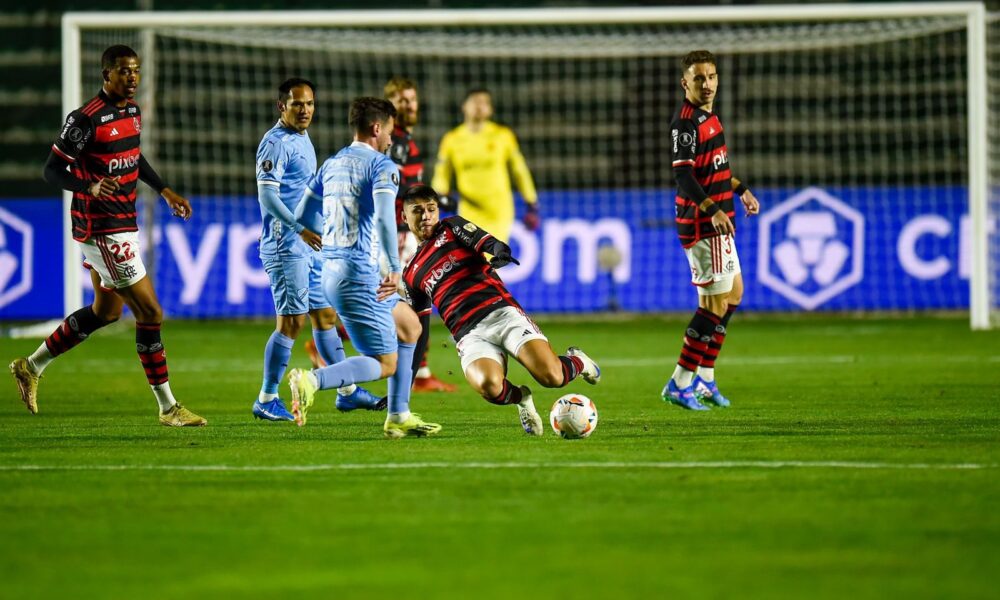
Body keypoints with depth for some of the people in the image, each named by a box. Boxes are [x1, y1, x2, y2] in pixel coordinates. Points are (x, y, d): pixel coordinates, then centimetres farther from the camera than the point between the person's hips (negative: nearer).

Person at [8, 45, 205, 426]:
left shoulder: (132, 111, 8)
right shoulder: (87, 119, -18)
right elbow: (52, 170, -16)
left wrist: (165, 191, 19)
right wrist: (91, 187, -33)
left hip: (122, 223, 10)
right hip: (103, 231, -10)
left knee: (106, 311, 20)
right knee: (150, 313, -9)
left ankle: (31, 367, 33)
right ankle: (167, 408, -1)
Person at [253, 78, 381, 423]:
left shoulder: (302, 139, 16)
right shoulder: (277, 142, -13)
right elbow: (267, 194, -22)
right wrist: (299, 228, -30)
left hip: (308, 246, 10)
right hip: (285, 247, -10)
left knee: (325, 315, 13)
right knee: (292, 322, -9)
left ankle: (346, 392, 20)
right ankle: (266, 400, -3)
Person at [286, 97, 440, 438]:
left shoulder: (332, 164, 14)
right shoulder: (382, 166, -9)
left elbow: (301, 215, 22)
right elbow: (384, 217, -25)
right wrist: (395, 268, -22)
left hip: (331, 269, 9)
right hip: (359, 274, -9)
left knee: (410, 326, 23)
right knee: (385, 364, -5)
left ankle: (398, 417, 18)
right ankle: (312, 380, -27)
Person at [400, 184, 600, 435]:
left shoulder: (452, 227, 17)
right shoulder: (411, 275, 25)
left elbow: (491, 244, -2)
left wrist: (499, 251, -28)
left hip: (501, 313, -2)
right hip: (470, 336, 2)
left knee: (551, 376, -25)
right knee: (487, 385, -34)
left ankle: (577, 362, 14)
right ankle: (520, 397, 2)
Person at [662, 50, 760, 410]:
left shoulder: (708, 116, 13)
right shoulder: (685, 122, -18)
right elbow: (683, 176, -26)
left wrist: (741, 190, 32)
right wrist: (712, 210, -35)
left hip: (717, 223, 10)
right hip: (701, 224, -10)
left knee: (734, 293, 18)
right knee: (716, 303, -9)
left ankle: (704, 377, 24)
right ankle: (679, 384, -6)